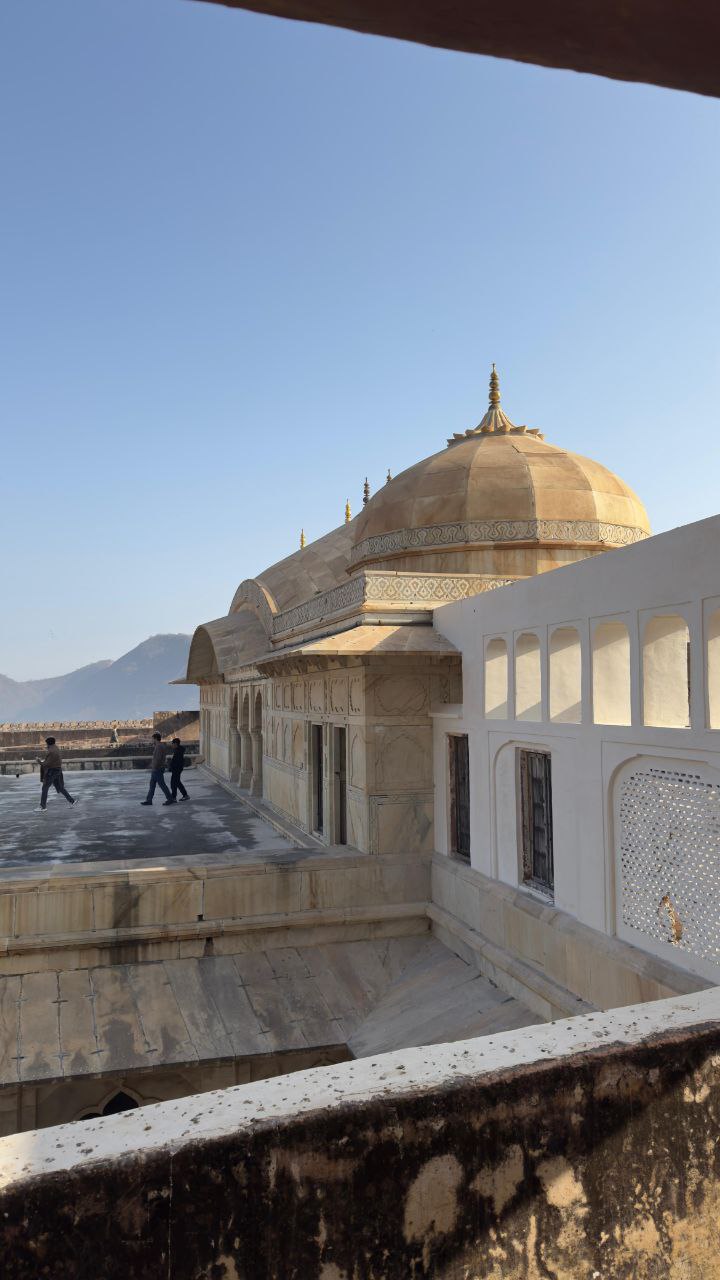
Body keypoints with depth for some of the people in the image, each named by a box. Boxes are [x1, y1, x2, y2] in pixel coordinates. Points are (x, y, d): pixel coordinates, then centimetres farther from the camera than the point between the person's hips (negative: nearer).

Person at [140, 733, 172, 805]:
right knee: (152, 785, 12)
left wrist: (153, 768, -21)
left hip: (157, 769, -10)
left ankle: (170, 799, 0)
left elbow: (158, 759, -25)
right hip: (158, 769, 10)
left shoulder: (159, 747, -19)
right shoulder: (162, 746, 13)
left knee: (161, 784, -5)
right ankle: (148, 800, 15)